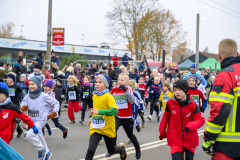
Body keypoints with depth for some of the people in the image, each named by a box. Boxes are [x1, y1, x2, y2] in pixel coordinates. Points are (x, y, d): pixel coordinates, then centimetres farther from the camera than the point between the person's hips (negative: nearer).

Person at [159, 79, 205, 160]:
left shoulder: (192, 105, -8)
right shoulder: (170, 103, -7)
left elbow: (201, 120, -9)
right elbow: (165, 118, 6)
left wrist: (190, 126, -27)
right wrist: (162, 132, 18)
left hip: (190, 139, 1)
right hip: (175, 139, -1)